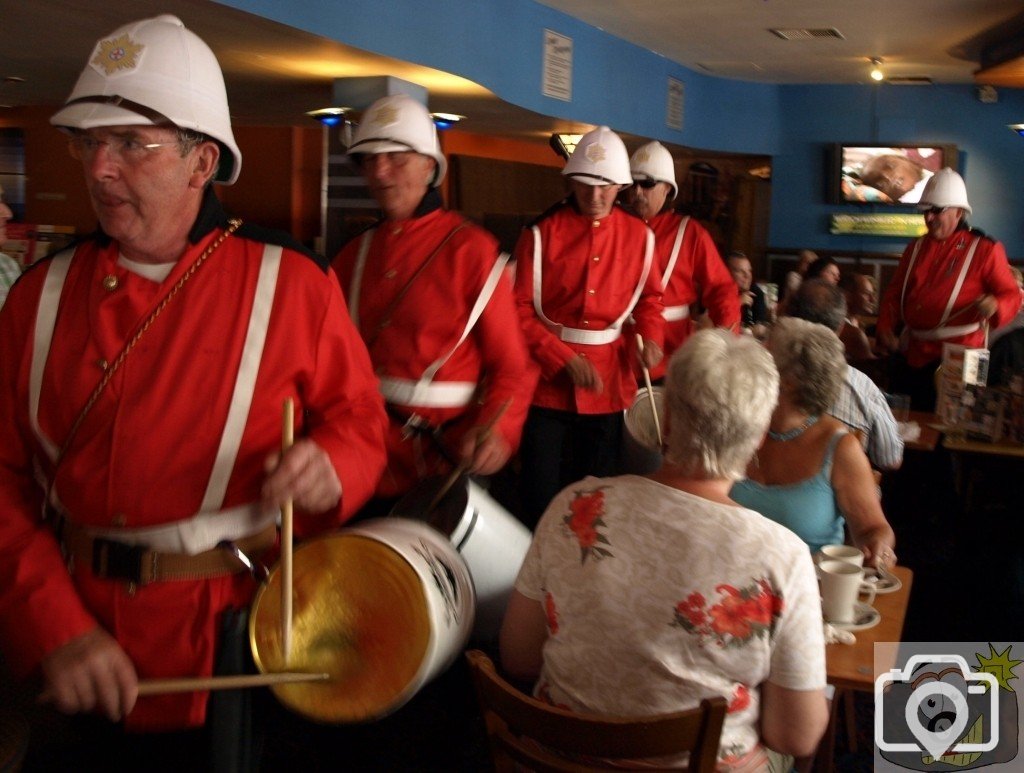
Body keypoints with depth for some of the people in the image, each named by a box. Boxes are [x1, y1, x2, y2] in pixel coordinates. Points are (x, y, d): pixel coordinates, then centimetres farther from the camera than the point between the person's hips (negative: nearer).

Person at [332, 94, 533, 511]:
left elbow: (510, 367, -10)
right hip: (366, 461, 4)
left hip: (445, 460, -4)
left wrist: (495, 431, -27)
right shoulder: (353, 255, 8)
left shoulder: (470, 248, -8)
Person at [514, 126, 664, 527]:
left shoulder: (638, 234, 4)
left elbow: (649, 297, 16)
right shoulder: (542, 232, -6)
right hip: (549, 381, -2)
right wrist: (566, 360, -17)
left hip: (609, 382, 3)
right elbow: (520, 310, -9)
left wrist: (651, 337, -5)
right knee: (542, 499, 3)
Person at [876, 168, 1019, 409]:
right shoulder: (916, 247, 14)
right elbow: (894, 292, 16)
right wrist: (885, 329, 2)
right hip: (910, 354, 6)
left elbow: (1011, 295, -2)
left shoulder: (985, 249, -3)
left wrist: (995, 306, -25)